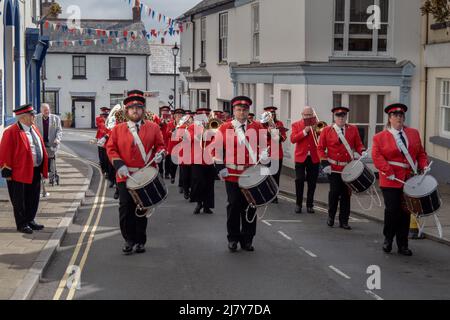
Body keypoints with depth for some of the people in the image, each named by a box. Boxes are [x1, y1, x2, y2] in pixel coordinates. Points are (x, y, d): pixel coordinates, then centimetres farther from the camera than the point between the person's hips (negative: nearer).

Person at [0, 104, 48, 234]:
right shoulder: (12, 132, -15)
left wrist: (44, 168, 15)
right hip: (20, 173, -8)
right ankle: (22, 224, 14)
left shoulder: (34, 128, 9)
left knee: (33, 199, 15)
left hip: (35, 171, 8)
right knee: (20, 201, 4)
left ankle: (30, 220, 28)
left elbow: (41, 148, 16)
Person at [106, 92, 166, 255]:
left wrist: (159, 154, -12)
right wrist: (119, 164, -10)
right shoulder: (118, 129, 6)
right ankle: (129, 240, 9)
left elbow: (160, 145, 11)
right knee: (125, 208, -4)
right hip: (125, 176, 0)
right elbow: (111, 148, 4)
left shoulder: (153, 127, 7)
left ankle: (140, 241, 17)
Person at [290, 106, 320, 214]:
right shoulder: (296, 125, 5)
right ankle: (298, 204, 6)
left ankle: (310, 205, 12)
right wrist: (305, 131, -16)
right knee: (299, 180, -5)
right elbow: (293, 139, -9)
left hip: (314, 158, 1)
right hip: (300, 157, -1)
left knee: (312, 183, 4)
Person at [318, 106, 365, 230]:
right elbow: (320, 148, 4)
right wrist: (324, 160, -9)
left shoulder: (353, 129, 8)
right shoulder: (327, 131, 2)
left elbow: (358, 145, 8)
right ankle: (331, 217, 16)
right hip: (334, 168, -2)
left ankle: (344, 221, 13)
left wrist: (363, 152, -12)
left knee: (346, 194, 5)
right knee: (334, 192, -4)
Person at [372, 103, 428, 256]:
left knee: (405, 213, 6)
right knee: (392, 210, -10)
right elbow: (377, 156, -9)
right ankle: (388, 239, 13)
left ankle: (403, 245, 14)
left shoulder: (414, 133, 13)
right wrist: (389, 172, -18)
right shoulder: (380, 137, 1)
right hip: (391, 181, -4)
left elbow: (421, 153, 16)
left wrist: (424, 166, -2)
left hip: (410, 180, 4)